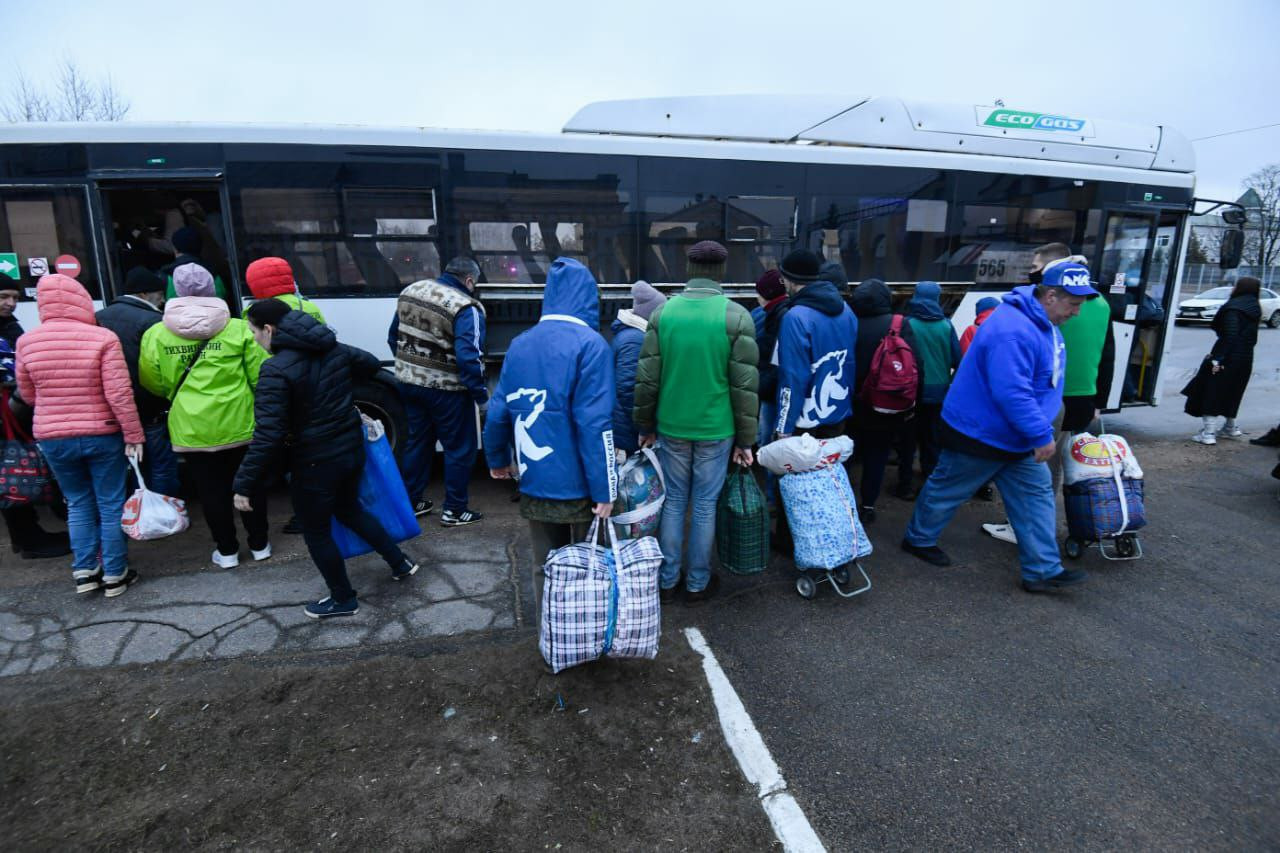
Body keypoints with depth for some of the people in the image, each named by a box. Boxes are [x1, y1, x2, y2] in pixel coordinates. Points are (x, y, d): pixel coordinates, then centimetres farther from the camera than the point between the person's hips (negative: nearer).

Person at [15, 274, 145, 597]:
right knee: (111, 505, 8)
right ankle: (114, 575, 15)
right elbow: (119, 394, -18)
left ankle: (84, 570, 19)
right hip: (102, 436, -3)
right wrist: (134, 435, -10)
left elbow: (28, 395, 9)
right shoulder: (102, 338, -14)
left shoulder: (26, 342, -2)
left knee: (78, 504, 19)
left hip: (51, 438, 3)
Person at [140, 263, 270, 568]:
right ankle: (259, 544, 24)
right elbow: (260, 375, -7)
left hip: (191, 429, 1)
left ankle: (227, 550, 21)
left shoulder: (155, 334, -3)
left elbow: (152, 382, 2)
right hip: (239, 425, 0)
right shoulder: (238, 329, -8)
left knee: (211, 490, 12)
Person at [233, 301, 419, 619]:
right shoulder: (334, 349, 1)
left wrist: (245, 485, -19)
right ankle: (400, 563, 34)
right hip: (351, 449, 7)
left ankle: (343, 600, 27)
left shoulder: (276, 370, -21)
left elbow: (267, 435, -26)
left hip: (314, 462, -7)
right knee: (350, 509, 29)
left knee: (316, 532, 13)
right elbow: (370, 363, 21)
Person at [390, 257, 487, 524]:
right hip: (445, 389, -7)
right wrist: (480, 392, -15)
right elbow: (468, 356, -26)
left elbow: (394, 337, 14)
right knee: (459, 448, 7)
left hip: (409, 382, 7)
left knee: (417, 441, 20)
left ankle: (411, 502, 31)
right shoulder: (466, 308, -18)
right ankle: (454, 510, 15)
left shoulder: (411, 292, 6)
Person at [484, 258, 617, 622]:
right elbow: (595, 424, -18)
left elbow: (498, 411, 7)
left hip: (534, 484, 5)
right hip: (578, 486, -5)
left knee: (545, 566, 17)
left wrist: (498, 460, 22)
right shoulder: (589, 344, -12)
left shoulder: (520, 344, 6)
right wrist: (605, 489, -16)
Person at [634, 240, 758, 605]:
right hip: (716, 428, -2)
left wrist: (645, 426, 12)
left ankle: (667, 581, 24)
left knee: (673, 501, 14)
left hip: (671, 426, 2)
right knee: (705, 505, 9)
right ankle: (697, 583, 23)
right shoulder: (736, 316, -8)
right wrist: (745, 438, 1)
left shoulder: (663, 312, -2)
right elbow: (745, 385, -8)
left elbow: (646, 378, 1)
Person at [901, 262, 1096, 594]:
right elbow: (1011, 392, -34)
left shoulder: (1043, 324, 6)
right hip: (978, 435, -10)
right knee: (946, 490, 9)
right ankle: (918, 539, 30)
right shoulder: (1014, 331, -29)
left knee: (1037, 494, 8)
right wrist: (1041, 435, -28)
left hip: (1017, 438, 10)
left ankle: (1043, 570, 15)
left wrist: (1041, 429, 21)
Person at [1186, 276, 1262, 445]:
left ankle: (1208, 433, -9)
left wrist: (1217, 358, -22)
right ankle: (1230, 428, 35)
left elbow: (1230, 335, -22)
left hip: (1229, 357, -9)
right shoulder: (1255, 308, 14)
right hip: (1245, 358, 9)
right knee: (1231, 393, 22)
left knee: (1212, 393, -5)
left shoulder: (1234, 306, -13)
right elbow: (1252, 337, 13)